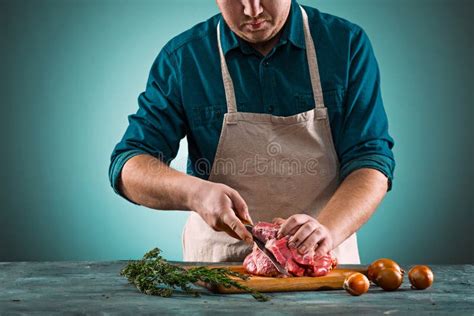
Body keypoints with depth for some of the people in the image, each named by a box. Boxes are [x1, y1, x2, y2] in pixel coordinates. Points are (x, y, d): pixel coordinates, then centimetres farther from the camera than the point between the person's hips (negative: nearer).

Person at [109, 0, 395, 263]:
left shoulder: (348, 45, -1)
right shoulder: (182, 58, -1)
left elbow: (371, 160, -5)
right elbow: (128, 168, -2)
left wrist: (326, 231, -24)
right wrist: (195, 193, -22)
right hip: (218, 264, 1)